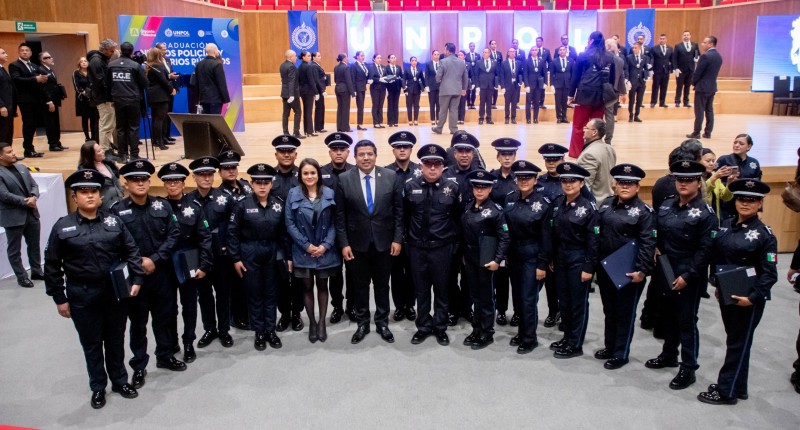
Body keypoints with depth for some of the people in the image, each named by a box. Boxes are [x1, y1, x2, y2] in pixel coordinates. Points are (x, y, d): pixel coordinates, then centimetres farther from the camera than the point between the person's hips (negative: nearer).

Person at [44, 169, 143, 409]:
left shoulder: (114, 222, -1)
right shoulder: (62, 227, -6)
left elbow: (131, 252, 3)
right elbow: (52, 266, -2)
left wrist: (136, 279, -8)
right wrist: (59, 298, -2)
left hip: (115, 292, 2)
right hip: (82, 296, -1)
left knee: (115, 340, 15)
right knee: (92, 343, 12)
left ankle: (120, 381, 34)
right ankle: (98, 387, 30)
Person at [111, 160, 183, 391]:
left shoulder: (163, 205, 0)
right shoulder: (117, 211, -7)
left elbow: (174, 234, -4)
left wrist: (155, 259, -13)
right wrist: (137, 263, -16)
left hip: (162, 272, 2)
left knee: (166, 316, 14)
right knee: (138, 321, 10)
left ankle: (165, 356, 34)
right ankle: (139, 366, 24)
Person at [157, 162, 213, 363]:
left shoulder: (194, 206, -4)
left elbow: (205, 237, -6)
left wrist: (204, 265, -11)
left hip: (188, 264, -1)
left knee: (189, 305, 9)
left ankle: (188, 344, 22)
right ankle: (171, 343, 28)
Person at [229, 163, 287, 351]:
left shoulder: (279, 204, -1)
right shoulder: (243, 204, -10)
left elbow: (283, 232, 4)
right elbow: (232, 232, -6)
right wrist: (236, 258, -8)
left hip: (272, 253, 2)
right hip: (250, 254, -2)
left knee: (271, 293, 11)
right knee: (254, 294, 8)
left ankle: (271, 330, 24)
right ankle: (259, 332, 21)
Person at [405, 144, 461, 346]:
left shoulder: (452, 188, -4)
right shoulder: (410, 187, -2)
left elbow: (457, 217, 3)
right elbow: (405, 217, 7)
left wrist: (453, 242, 4)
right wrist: (409, 239, 9)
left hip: (442, 248, -1)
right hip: (417, 248, 1)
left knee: (442, 289, 10)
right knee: (421, 289, 11)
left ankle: (440, 327, 24)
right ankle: (423, 326, 25)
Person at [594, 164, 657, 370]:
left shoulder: (644, 211, -10)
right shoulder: (606, 204, 6)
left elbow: (648, 244, -15)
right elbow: (597, 233, 11)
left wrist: (642, 270, -22)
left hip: (629, 271, -6)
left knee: (625, 313, 7)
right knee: (609, 310, 17)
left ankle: (620, 354, 18)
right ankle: (609, 347, 33)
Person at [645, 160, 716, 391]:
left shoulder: (705, 213, -12)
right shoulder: (665, 205, 5)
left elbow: (705, 250, -15)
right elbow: (657, 235, 15)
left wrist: (687, 276, -18)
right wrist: (656, 251, -3)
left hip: (690, 277, -6)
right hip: (665, 272, 6)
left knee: (687, 321, 2)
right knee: (668, 316, 18)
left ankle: (688, 369, 14)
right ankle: (669, 355, 36)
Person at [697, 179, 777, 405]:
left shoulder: (764, 234, -14)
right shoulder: (727, 225, 3)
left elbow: (769, 273, -15)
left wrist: (753, 297, -22)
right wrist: (717, 285, 10)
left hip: (748, 299, -6)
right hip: (726, 294, 6)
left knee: (738, 344, 5)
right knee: (734, 341, 17)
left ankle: (726, 391, 15)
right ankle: (738, 387, 30)